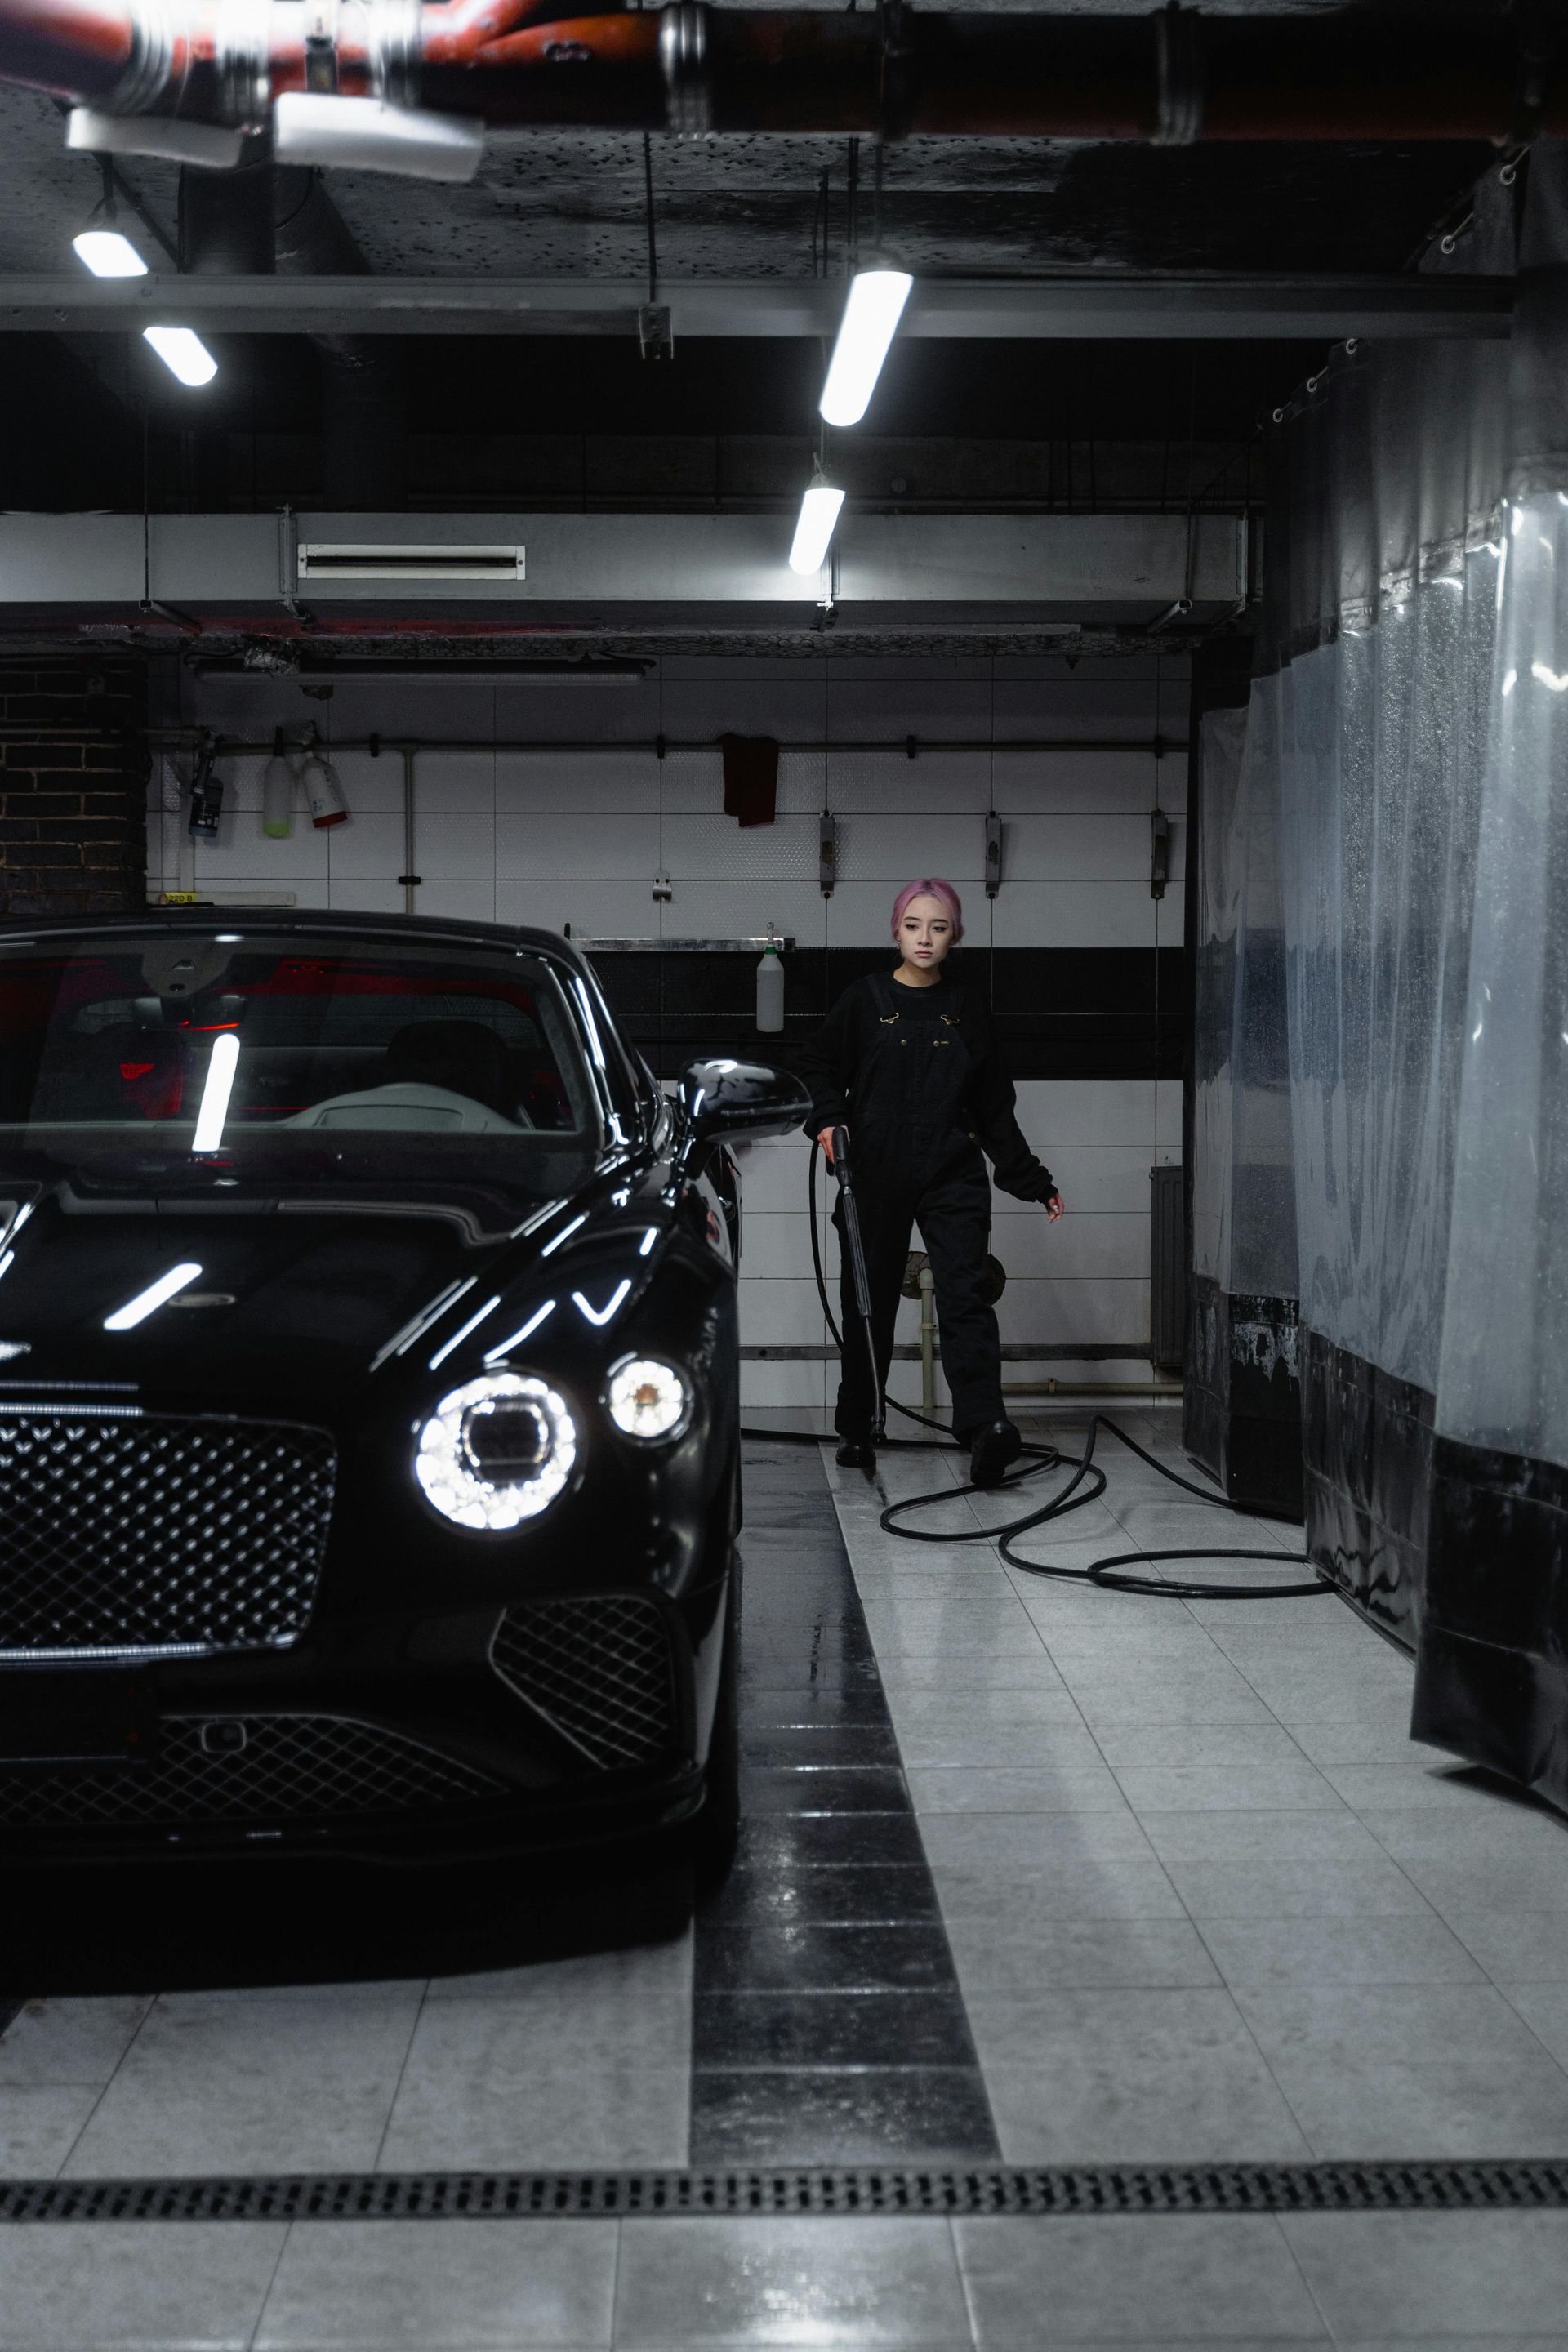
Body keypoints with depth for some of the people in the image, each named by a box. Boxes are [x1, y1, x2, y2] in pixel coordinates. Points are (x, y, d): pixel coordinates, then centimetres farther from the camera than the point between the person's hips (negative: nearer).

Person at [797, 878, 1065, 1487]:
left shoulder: (966, 1008, 10)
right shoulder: (865, 999, 4)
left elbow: (993, 1106, 14)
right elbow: (818, 1066, 12)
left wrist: (1034, 1180, 13)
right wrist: (827, 1119, -9)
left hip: (952, 1174, 1)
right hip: (877, 1178, 0)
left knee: (966, 1292, -14)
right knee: (870, 1300, 6)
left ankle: (983, 1425, -26)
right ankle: (855, 1430, 18)